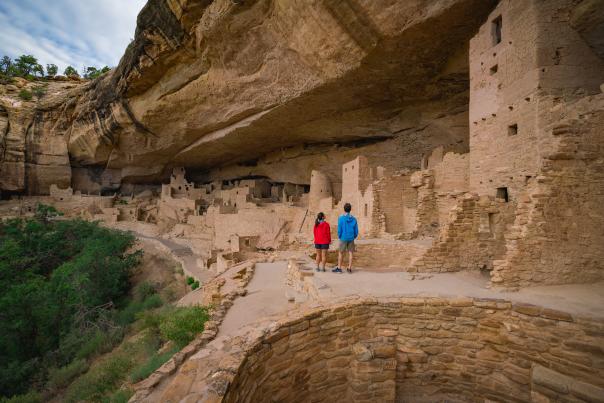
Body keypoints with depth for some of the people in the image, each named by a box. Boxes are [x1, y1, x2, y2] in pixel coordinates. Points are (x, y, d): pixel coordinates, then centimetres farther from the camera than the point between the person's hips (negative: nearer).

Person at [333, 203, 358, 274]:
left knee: (340, 253, 7)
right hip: (351, 239, 3)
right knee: (350, 253, 7)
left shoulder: (341, 218, -10)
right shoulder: (353, 219, 1)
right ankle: (349, 268, 10)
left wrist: (339, 237, 6)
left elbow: (339, 229, -10)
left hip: (343, 238, -3)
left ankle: (339, 268, 10)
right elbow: (356, 231, 3)